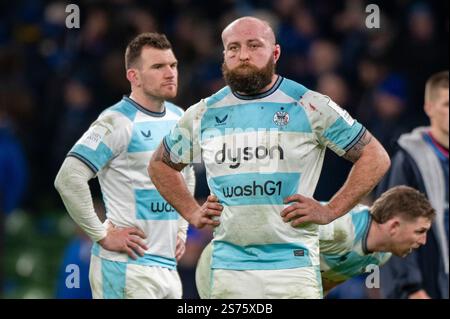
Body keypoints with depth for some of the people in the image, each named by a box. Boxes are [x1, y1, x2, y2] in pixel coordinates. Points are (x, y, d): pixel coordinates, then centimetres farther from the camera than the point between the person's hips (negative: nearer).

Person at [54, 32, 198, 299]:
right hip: (126, 265, -8)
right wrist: (102, 235, -17)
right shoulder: (118, 122, -12)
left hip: (168, 265, 8)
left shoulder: (178, 117, 13)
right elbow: (68, 179, -21)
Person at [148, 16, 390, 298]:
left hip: (293, 264, -3)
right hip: (228, 269, 3)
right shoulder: (204, 114, 10)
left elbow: (376, 158, 3)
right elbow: (160, 164, 27)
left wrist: (330, 211, -4)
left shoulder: (308, 106, -1)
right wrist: (191, 212, 13)